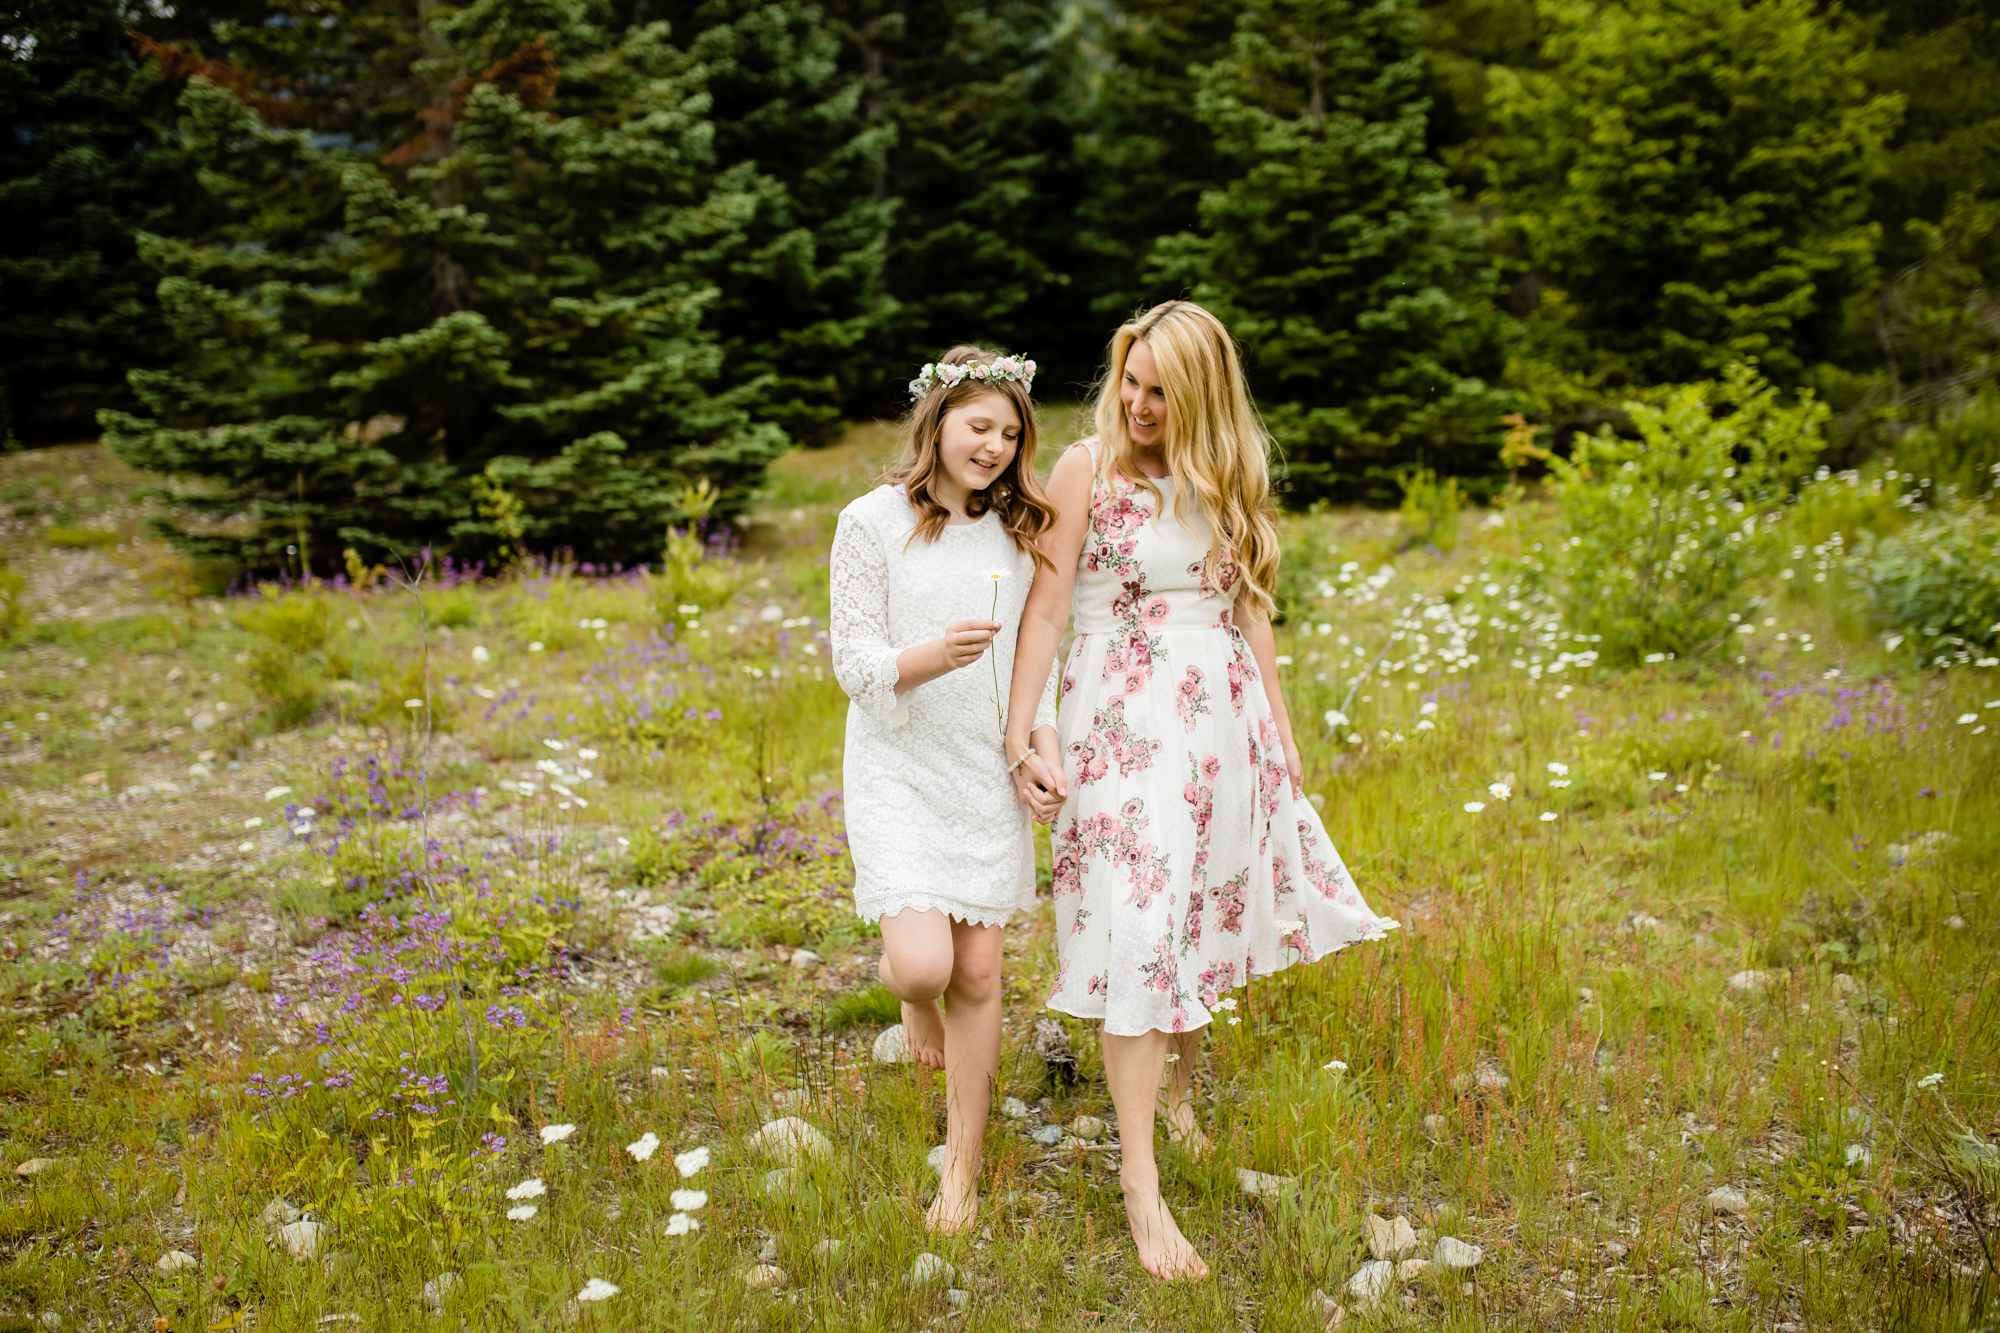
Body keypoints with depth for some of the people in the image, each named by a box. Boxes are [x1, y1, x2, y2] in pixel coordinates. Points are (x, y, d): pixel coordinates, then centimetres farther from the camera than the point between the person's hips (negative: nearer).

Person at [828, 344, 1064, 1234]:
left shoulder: (1016, 528, 7)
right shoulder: (874, 523, -7)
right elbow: (853, 662, -9)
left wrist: (1043, 731, -4)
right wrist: (934, 655, -28)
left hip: (988, 774, 4)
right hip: (899, 769, -3)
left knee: (980, 974, 6)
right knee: (924, 961, -16)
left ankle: (962, 1172, 22)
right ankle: (909, 990, 25)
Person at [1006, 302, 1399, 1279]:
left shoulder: (1227, 478, 8)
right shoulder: (1087, 470, -5)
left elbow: (1249, 613, 15)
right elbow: (1044, 610, -7)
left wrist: (1281, 737, 16)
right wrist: (1020, 741, -13)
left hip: (1224, 719, 5)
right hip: (1123, 721, -5)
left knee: (1207, 917, 13)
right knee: (1139, 932, -9)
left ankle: (1177, 1091, 38)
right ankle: (1141, 1182, -4)